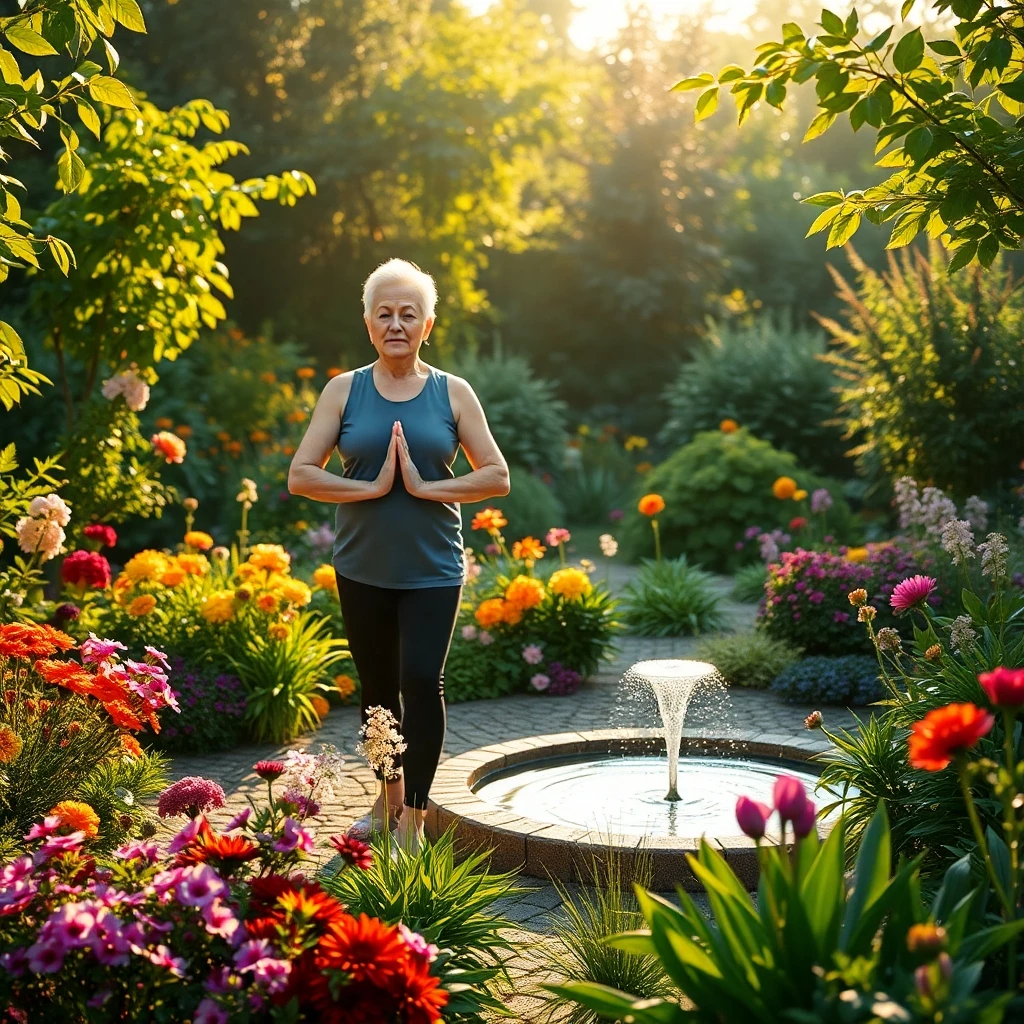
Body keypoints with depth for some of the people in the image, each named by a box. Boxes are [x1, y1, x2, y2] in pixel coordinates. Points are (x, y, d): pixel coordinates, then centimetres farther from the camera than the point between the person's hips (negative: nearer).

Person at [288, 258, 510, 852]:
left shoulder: (452, 393, 1)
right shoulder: (344, 391, 2)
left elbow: (497, 476, -2)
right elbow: (301, 475, -4)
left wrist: (426, 487, -14)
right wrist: (373, 488, -15)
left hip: (433, 569, -2)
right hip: (363, 570, 2)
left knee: (422, 682, -15)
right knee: (378, 690, 14)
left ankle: (413, 820, -3)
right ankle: (389, 798, 34)